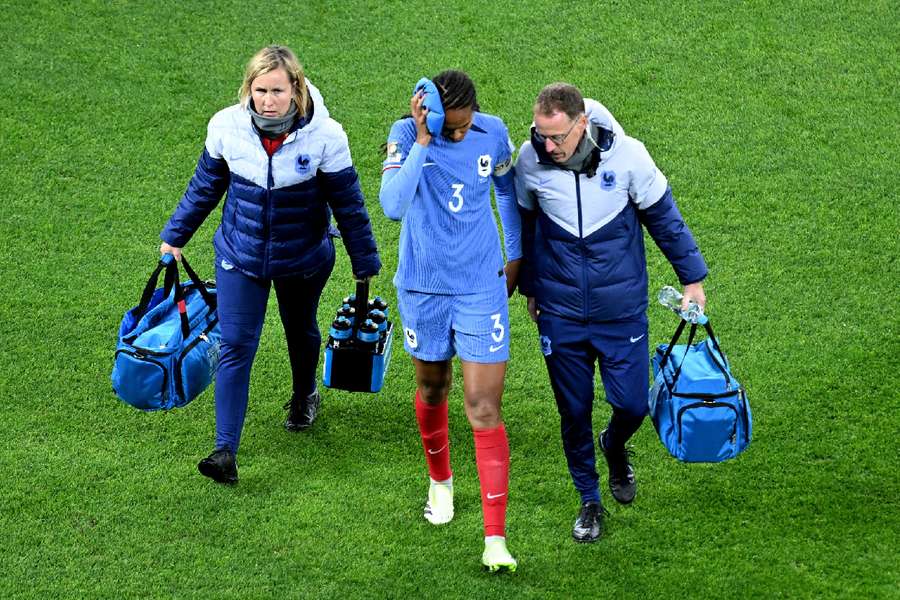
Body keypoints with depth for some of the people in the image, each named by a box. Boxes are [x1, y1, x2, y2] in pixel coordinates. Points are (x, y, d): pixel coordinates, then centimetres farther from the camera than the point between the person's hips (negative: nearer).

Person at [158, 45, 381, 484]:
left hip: (303, 258, 0)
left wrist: (366, 264, -3)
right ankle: (226, 450, -9)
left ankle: (305, 396, 54)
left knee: (301, 332, 24)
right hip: (240, 255, 0)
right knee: (235, 347, -8)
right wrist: (174, 236, 7)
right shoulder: (226, 127, -17)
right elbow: (205, 187, 1)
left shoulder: (325, 135, -22)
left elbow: (348, 204, -10)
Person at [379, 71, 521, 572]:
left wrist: (515, 255, 16)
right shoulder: (406, 135, -15)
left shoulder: (494, 133, -9)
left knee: (485, 411, -6)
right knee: (432, 388, 20)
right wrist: (422, 141, -32)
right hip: (423, 287, 0)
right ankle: (441, 482, 49)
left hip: (481, 287, 0)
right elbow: (393, 205, -30)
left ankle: (496, 538, -4)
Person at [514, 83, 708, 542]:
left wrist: (692, 279, 5)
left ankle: (615, 447, 38)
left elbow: (663, 216, -1)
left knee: (631, 405, 2)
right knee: (574, 412, 7)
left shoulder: (626, 155, -17)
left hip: (622, 309, -1)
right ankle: (589, 500, 27)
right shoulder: (530, 160, -12)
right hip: (560, 311, 1)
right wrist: (529, 287, 17)